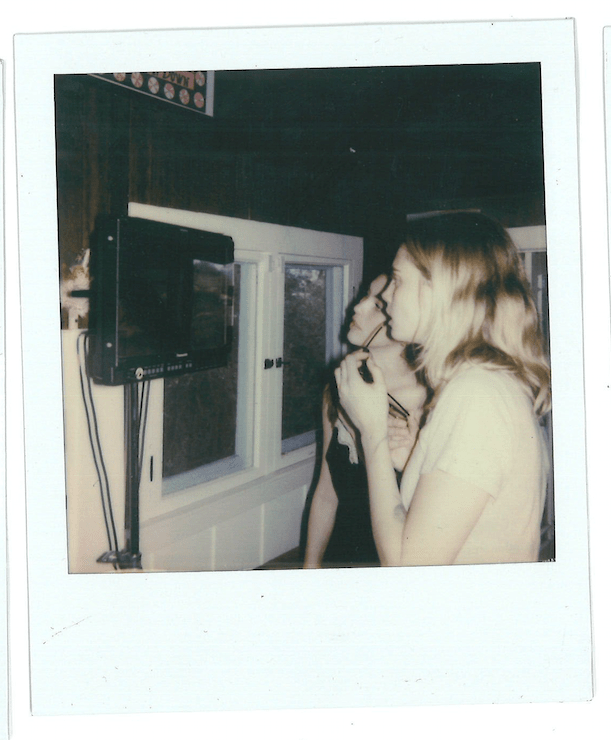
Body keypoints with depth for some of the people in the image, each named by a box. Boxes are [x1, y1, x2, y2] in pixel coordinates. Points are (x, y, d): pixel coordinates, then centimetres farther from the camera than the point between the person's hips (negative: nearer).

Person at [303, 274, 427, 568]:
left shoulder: (427, 404, -21)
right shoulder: (337, 394, -4)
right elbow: (326, 494, 5)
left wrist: (407, 463, -32)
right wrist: (310, 566, 9)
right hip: (339, 556, 5)